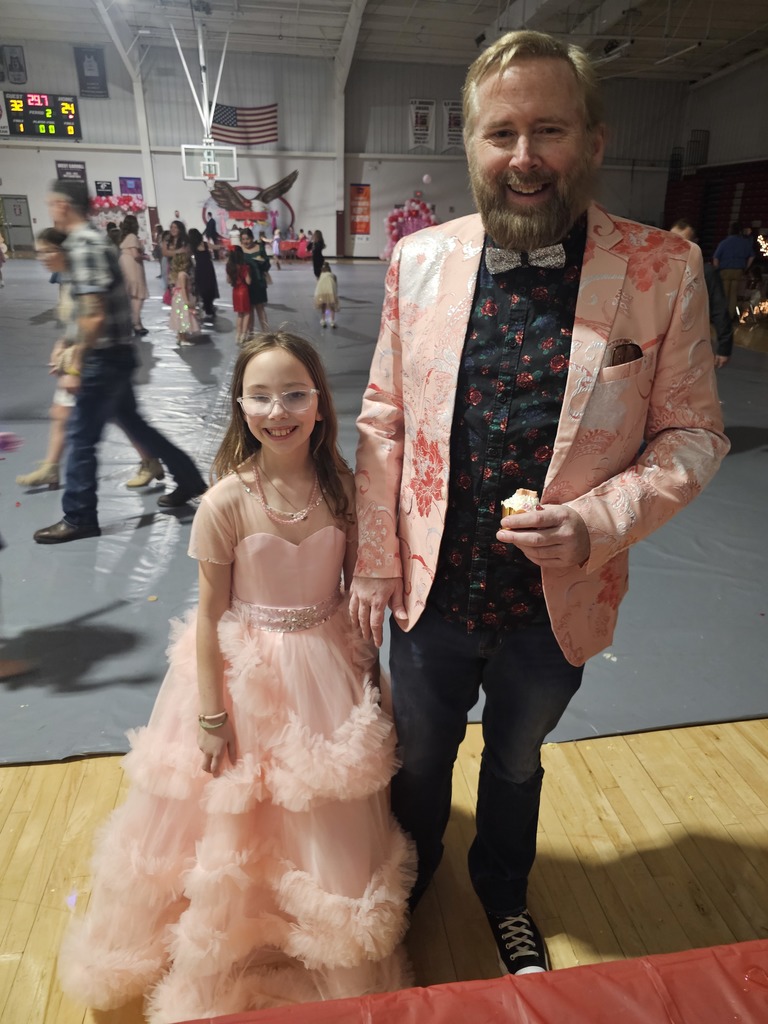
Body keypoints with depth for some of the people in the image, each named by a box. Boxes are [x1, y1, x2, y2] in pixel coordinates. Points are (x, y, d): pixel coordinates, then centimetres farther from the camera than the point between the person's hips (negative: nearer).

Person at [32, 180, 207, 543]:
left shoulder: (81, 245, -16)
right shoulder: (96, 239, 14)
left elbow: (94, 315, -24)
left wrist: (76, 367, -20)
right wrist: (78, 349, 23)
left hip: (105, 356, -10)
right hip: (115, 352, 10)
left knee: (81, 436, 0)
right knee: (130, 422, 19)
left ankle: (78, 518, 11)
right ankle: (189, 479, 28)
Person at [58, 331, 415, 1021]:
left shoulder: (342, 488, -9)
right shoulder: (226, 502, -18)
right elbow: (210, 613, -11)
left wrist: (370, 671, 5)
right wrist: (211, 714, -7)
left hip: (329, 668, 3)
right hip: (246, 675, -2)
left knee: (331, 820, 18)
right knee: (236, 821, 17)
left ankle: (337, 959, 48)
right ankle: (225, 968, 49)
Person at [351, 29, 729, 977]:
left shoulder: (664, 269, -11)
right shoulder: (420, 259, -6)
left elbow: (692, 433, -6)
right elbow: (384, 421, -2)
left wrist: (600, 520, -24)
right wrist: (373, 561, -1)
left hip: (557, 604, -1)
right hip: (431, 590, 2)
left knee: (515, 764, 27)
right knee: (418, 757, 26)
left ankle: (503, 892, 60)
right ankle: (408, 879, 60)